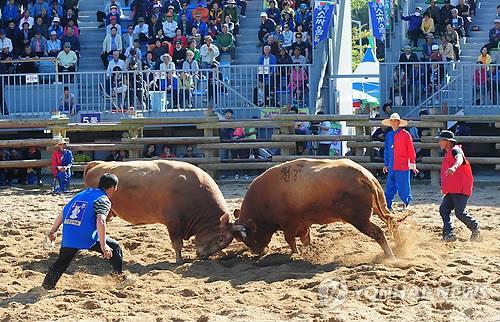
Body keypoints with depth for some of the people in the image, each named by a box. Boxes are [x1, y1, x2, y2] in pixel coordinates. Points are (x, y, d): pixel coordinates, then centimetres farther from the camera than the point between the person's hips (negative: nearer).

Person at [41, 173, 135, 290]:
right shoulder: (104, 200, 0)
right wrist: (103, 245, -20)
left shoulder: (82, 193, 21)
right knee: (115, 247, 10)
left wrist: (53, 230, 27)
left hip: (68, 235, 6)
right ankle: (119, 275, 9)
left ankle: (47, 285, 18)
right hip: (87, 236, -6)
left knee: (62, 261, 20)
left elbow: (63, 212, 21)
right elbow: (100, 221, -16)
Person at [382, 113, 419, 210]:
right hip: (392, 167, 5)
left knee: (403, 187, -3)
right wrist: (386, 164, 18)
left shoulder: (405, 134, -4)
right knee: (390, 187, 5)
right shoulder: (389, 135, 12)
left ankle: (406, 203, 9)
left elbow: (411, 150, -3)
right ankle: (388, 205, 8)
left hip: (403, 166, -5)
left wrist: (413, 164, -4)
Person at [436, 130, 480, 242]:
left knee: (460, 213, -11)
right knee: (443, 209, -5)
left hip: (460, 190, -9)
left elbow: (459, 159, -35)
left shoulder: (455, 150, -9)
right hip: (450, 191, 9)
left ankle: (475, 228, 10)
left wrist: (454, 168, -56)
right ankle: (449, 234, -7)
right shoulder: (447, 154, 21)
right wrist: (444, 187, 35)